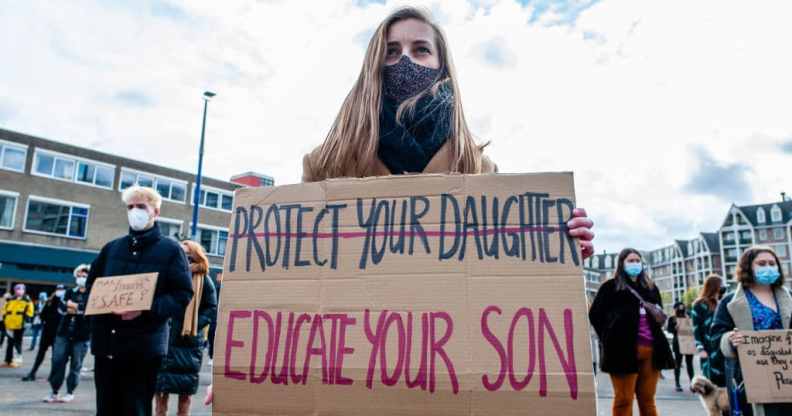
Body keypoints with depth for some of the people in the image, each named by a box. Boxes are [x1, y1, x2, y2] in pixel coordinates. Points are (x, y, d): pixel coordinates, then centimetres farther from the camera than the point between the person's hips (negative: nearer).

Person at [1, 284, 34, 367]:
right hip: (10, 325, 5)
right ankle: (8, 361, 19)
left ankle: (18, 360, 2)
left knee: (17, 343, -3)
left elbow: (30, 312, -3)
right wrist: (4, 319, 10)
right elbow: (5, 310, 19)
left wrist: (26, 320, -13)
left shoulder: (27, 301, 0)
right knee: (10, 343, 12)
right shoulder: (10, 300, 12)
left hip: (20, 326, -5)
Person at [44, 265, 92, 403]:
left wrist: (73, 306, -9)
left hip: (82, 335, -3)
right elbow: (61, 308, -1)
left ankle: (70, 393, 13)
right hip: (64, 332, 3)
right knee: (57, 362, 0)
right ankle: (54, 392, 12)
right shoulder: (69, 292, 14)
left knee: (75, 365, 2)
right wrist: (80, 310, -14)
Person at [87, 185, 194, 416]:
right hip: (105, 343, 5)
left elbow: (183, 295, -6)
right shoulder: (111, 248, 14)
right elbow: (91, 286, 19)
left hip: (144, 347, -4)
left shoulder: (170, 249, 0)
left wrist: (146, 308, -20)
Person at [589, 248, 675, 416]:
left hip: (651, 349, 5)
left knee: (647, 400, 10)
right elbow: (595, 314, 2)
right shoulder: (611, 286, 4)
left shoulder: (651, 287, 20)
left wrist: (659, 316, 10)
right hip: (624, 349, -5)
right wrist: (610, 338, -1)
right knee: (623, 400, -2)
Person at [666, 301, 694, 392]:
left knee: (689, 363, 4)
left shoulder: (688, 317, 10)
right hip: (678, 343, -2)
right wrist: (675, 328, -25)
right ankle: (677, 384, 7)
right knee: (678, 364, 1)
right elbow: (669, 329, -5)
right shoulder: (672, 319, 4)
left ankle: (692, 382, 11)